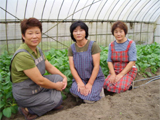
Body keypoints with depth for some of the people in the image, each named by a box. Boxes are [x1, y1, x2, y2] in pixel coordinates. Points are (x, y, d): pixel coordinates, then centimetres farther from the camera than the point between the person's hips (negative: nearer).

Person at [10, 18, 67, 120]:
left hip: (37, 86, 8)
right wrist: (56, 86, -13)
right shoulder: (23, 55, -30)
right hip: (26, 95, -8)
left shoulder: (38, 50, 1)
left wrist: (64, 77, -5)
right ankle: (28, 110, 0)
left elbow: (50, 67, 9)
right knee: (57, 99, -10)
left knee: (59, 77, -4)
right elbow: (40, 81, -28)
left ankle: (52, 103, 9)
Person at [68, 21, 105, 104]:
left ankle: (98, 90, 10)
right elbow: (72, 67, -5)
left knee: (88, 99, -21)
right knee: (75, 91, -28)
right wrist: (80, 82, -17)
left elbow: (96, 66, -14)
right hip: (79, 78, 3)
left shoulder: (93, 45, -12)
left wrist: (90, 84, -17)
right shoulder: (71, 49, 0)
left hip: (95, 77, -2)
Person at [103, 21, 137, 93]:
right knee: (106, 84, -19)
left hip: (128, 71, -4)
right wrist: (113, 74, -14)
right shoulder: (111, 45, 4)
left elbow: (132, 62, -13)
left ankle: (128, 84, 5)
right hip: (115, 71, 4)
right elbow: (109, 61, 1)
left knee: (119, 87, -28)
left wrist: (121, 74, -18)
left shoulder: (131, 44, -8)